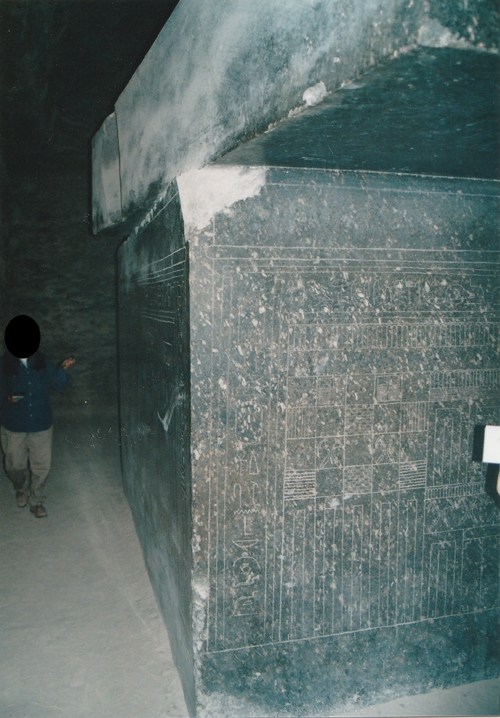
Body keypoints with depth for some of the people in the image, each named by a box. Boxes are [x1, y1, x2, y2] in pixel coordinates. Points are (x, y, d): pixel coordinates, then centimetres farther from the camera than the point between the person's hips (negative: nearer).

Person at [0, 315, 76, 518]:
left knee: (41, 466, 7)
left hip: (41, 424, 1)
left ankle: (36, 500, 27)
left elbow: (58, 384, 2)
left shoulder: (42, 361, -1)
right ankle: (21, 489, 45)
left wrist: (63, 369, -15)